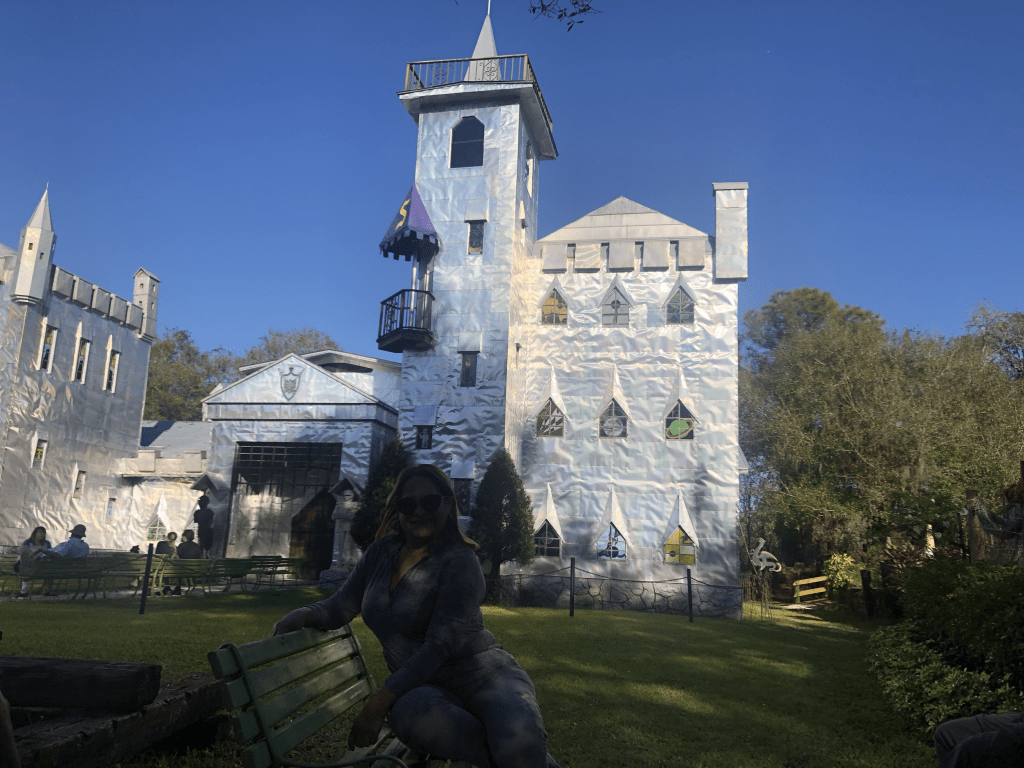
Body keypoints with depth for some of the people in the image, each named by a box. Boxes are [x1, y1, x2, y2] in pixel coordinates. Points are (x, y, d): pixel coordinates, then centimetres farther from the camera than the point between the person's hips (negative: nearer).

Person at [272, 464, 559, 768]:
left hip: (484, 674, -5)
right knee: (409, 713, -37)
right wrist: (302, 615, -10)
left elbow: (439, 645, -17)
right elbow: (340, 606, 14)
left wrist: (379, 702, -23)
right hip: (425, 687, 5)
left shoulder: (459, 562, -10)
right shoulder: (379, 554, 9)